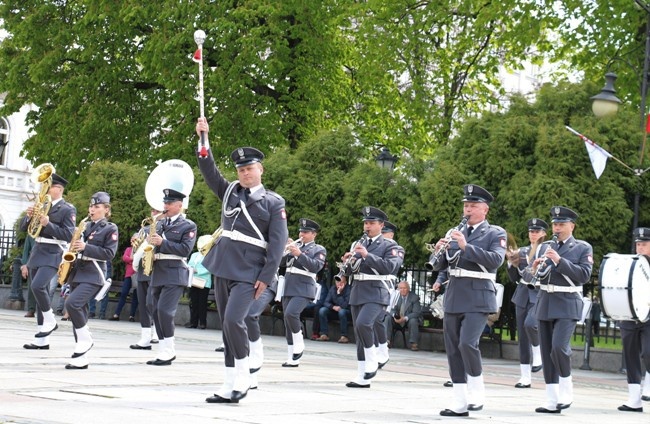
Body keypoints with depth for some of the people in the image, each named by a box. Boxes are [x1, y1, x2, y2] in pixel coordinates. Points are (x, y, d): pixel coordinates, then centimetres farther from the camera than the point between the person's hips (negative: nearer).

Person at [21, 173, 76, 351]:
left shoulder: (68, 210, -5)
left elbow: (68, 235, -14)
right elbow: (23, 227, 14)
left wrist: (48, 224, -22)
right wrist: (29, 217, -7)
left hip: (53, 255, -7)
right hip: (37, 253, 7)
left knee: (38, 286, -27)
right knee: (41, 292, 6)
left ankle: (50, 320, -6)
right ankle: (42, 339, 9)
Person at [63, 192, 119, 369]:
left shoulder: (110, 229, -1)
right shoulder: (84, 226, 17)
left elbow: (109, 253, -10)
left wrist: (85, 247, -18)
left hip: (93, 276, -7)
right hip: (77, 273, 7)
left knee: (72, 303, -26)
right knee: (79, 313, 4)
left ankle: (85, 339, -7)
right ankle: (81, 358, 7)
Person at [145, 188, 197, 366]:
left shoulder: (188, 226, -1)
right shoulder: (160, 224, 18)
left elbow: (185, 249, -12)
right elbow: (152, 241, 24)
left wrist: (162, 242, -18)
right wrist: (149, 242, 0)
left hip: (174, 273, -7)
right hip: (158, 273, 7)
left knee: (164, 310, -17)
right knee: (156, 312, 5)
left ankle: (167, 353, -12)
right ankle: (166, 350, 13)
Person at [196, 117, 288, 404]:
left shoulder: (273, 203, 0)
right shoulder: (229, 192, 14)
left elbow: (278, 243, -5)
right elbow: (208, 170, 7)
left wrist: (266, 278, -12)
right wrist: (203, 137, -6)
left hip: (248, 273, -6)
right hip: (223, 268, 6)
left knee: (233, 320, -21)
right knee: (226, 326, 6)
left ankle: (243, 377, -5)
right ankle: (230, 387, 11)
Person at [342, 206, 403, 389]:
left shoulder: (389, 246, -1)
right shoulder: (358, 245, 17)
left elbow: (390, 267, -17)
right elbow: (348, 271, 18)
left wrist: (367, 255, -23)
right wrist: (347, 262, -6)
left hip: (376, 293, -6)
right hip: (357, 293, 6)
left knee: (363, 323, -28)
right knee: (360, 337, 6)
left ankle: (372, 360, -8)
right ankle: (362, 378, 10)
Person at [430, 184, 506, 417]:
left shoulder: (495, 233, 1)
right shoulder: (454, 232, 16)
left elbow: (496, 260, -17)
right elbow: (438, 265, 14)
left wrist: (466, 246, -23)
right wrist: (439, 250, -8)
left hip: (478, 298, -6)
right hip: (453, 297, 6)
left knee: (467, 343, -20)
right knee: (453, 350, 4)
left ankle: (477, 391, -2)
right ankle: (460, 402, 9)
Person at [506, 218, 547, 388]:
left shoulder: (548, 250, 0)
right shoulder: (522, 251, 15)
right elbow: (514, 278, 15)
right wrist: (511, 263, -1)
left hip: (539, 295, -5)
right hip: (522, 296, 5)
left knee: (530, 324, -31)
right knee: (522, 337, 4)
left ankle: (538, 353, -4)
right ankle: (525, 377, 8)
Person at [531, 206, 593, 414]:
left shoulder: (584, 248, 0)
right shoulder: (547, 247, 14)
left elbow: (584, 275, -12)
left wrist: (559, 261, -19)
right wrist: (536, 269, -6)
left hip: (567, 305, -5)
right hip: (545, 304, 5)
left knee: (559, 346, -21)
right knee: (547, 352, 4)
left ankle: (566, 389, 1)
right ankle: (552, 401, 9)